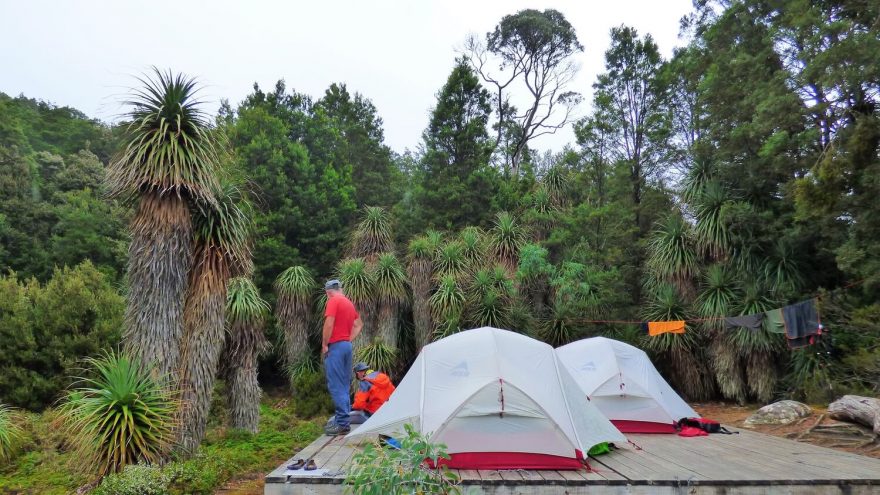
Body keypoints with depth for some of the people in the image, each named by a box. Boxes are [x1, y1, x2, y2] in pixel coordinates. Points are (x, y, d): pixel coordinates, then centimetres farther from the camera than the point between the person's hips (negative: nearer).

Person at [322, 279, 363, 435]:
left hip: (335, 346, -8)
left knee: (336, 386, -6)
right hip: (347, 346, 8)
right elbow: (359, 324, 22)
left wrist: (324, 345, -10)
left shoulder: (333, 300, -8)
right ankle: (343, 420, 17)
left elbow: (329, 324, -18)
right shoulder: (349, 302, 16)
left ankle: (342, 424, -7)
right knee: (344, 385, 12)